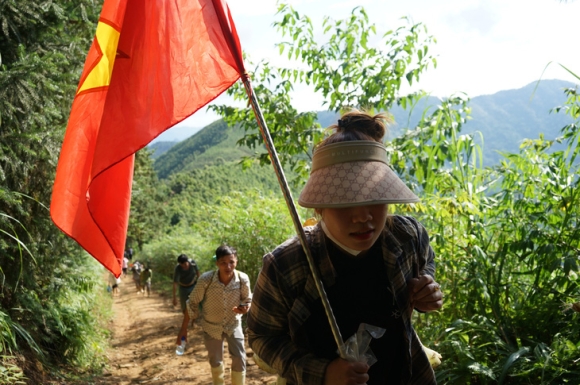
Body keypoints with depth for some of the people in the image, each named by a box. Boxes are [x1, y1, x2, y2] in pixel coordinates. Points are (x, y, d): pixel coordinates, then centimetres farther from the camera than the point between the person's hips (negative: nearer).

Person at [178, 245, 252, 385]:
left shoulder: (243, 279, -26)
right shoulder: (206, 279, -30)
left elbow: (248, 300, -8)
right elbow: (192, 303, -15)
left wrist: (244, 308, -32)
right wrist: (184, 328, -10)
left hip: (233, 324, 0)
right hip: (211, 325, 0)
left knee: (239, 359, -2)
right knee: (215, 361, 17)